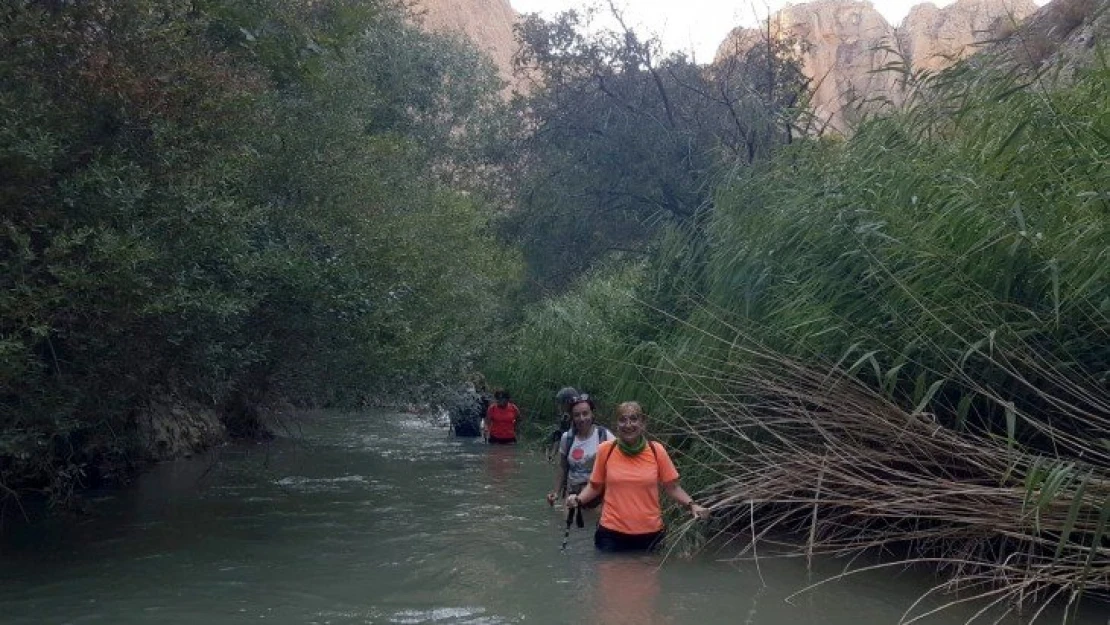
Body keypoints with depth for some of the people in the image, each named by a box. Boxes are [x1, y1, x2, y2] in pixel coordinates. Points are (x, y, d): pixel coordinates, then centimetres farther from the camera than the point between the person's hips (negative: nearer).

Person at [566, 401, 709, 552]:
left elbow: (672, 488, 3)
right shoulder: (606, 450, -3)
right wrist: (578, 499, -10)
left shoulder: (656, 451, -3)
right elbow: (595, 486, 8)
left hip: (649, 534, 1)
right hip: (612, 533, 0)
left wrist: (691, 505, -12)